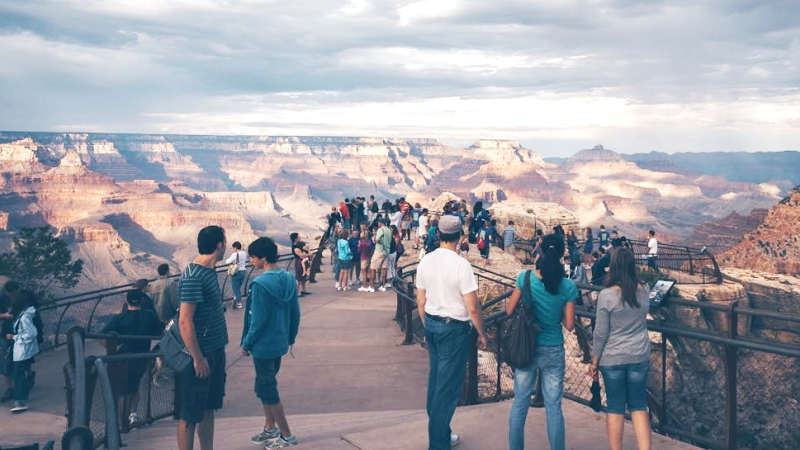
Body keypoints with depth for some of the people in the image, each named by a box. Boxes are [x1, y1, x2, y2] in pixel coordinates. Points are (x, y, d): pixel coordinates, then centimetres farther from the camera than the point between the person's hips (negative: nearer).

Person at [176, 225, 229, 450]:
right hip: (200, 356, -9)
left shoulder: (209, 271, 8)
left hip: (214, 352, 9)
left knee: (208, 407, 18)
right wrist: (198, 358, -21)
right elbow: (185, 322, -23)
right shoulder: (193, 277, -20)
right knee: (190, 414, 2)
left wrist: (213, 354, 19)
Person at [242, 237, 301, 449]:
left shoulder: (260, 284, -22)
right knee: (266, 385, 21)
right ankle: (270, 427, 30)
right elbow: (295, 313, 7)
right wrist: (291, 337, 19)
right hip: (280, 343, 8)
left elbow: (258, 319, -20)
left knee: (267, 389, 5)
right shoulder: (289, 279, 1)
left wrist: (246, 344, -8)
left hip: (263, 345, -8)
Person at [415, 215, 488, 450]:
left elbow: (420, 302, 9)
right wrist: (482, 333, -3)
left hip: (432, 324, 7)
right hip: (454, 328, -7)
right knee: (448, 387, 0)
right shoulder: (461, 264, -18)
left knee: (436, 381, 18)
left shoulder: (425, 261, 1)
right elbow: (473, 308, -17)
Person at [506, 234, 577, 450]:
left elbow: (509, 310, -2)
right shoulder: (568, 286, -11)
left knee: (520, 402, 12)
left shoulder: (525, 277, -11)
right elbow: (569, 325, -7)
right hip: (553, 351, -1)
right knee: (554, 407, 9)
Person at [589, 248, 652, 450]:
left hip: (613, 358, -3)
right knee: (639, 406, 10)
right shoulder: (644, 291, -1)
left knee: (615, 408, 7)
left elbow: (600, 333, -11)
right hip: (639, 357, 4)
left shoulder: (607, 295, -15)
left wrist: (594, 360, 0)